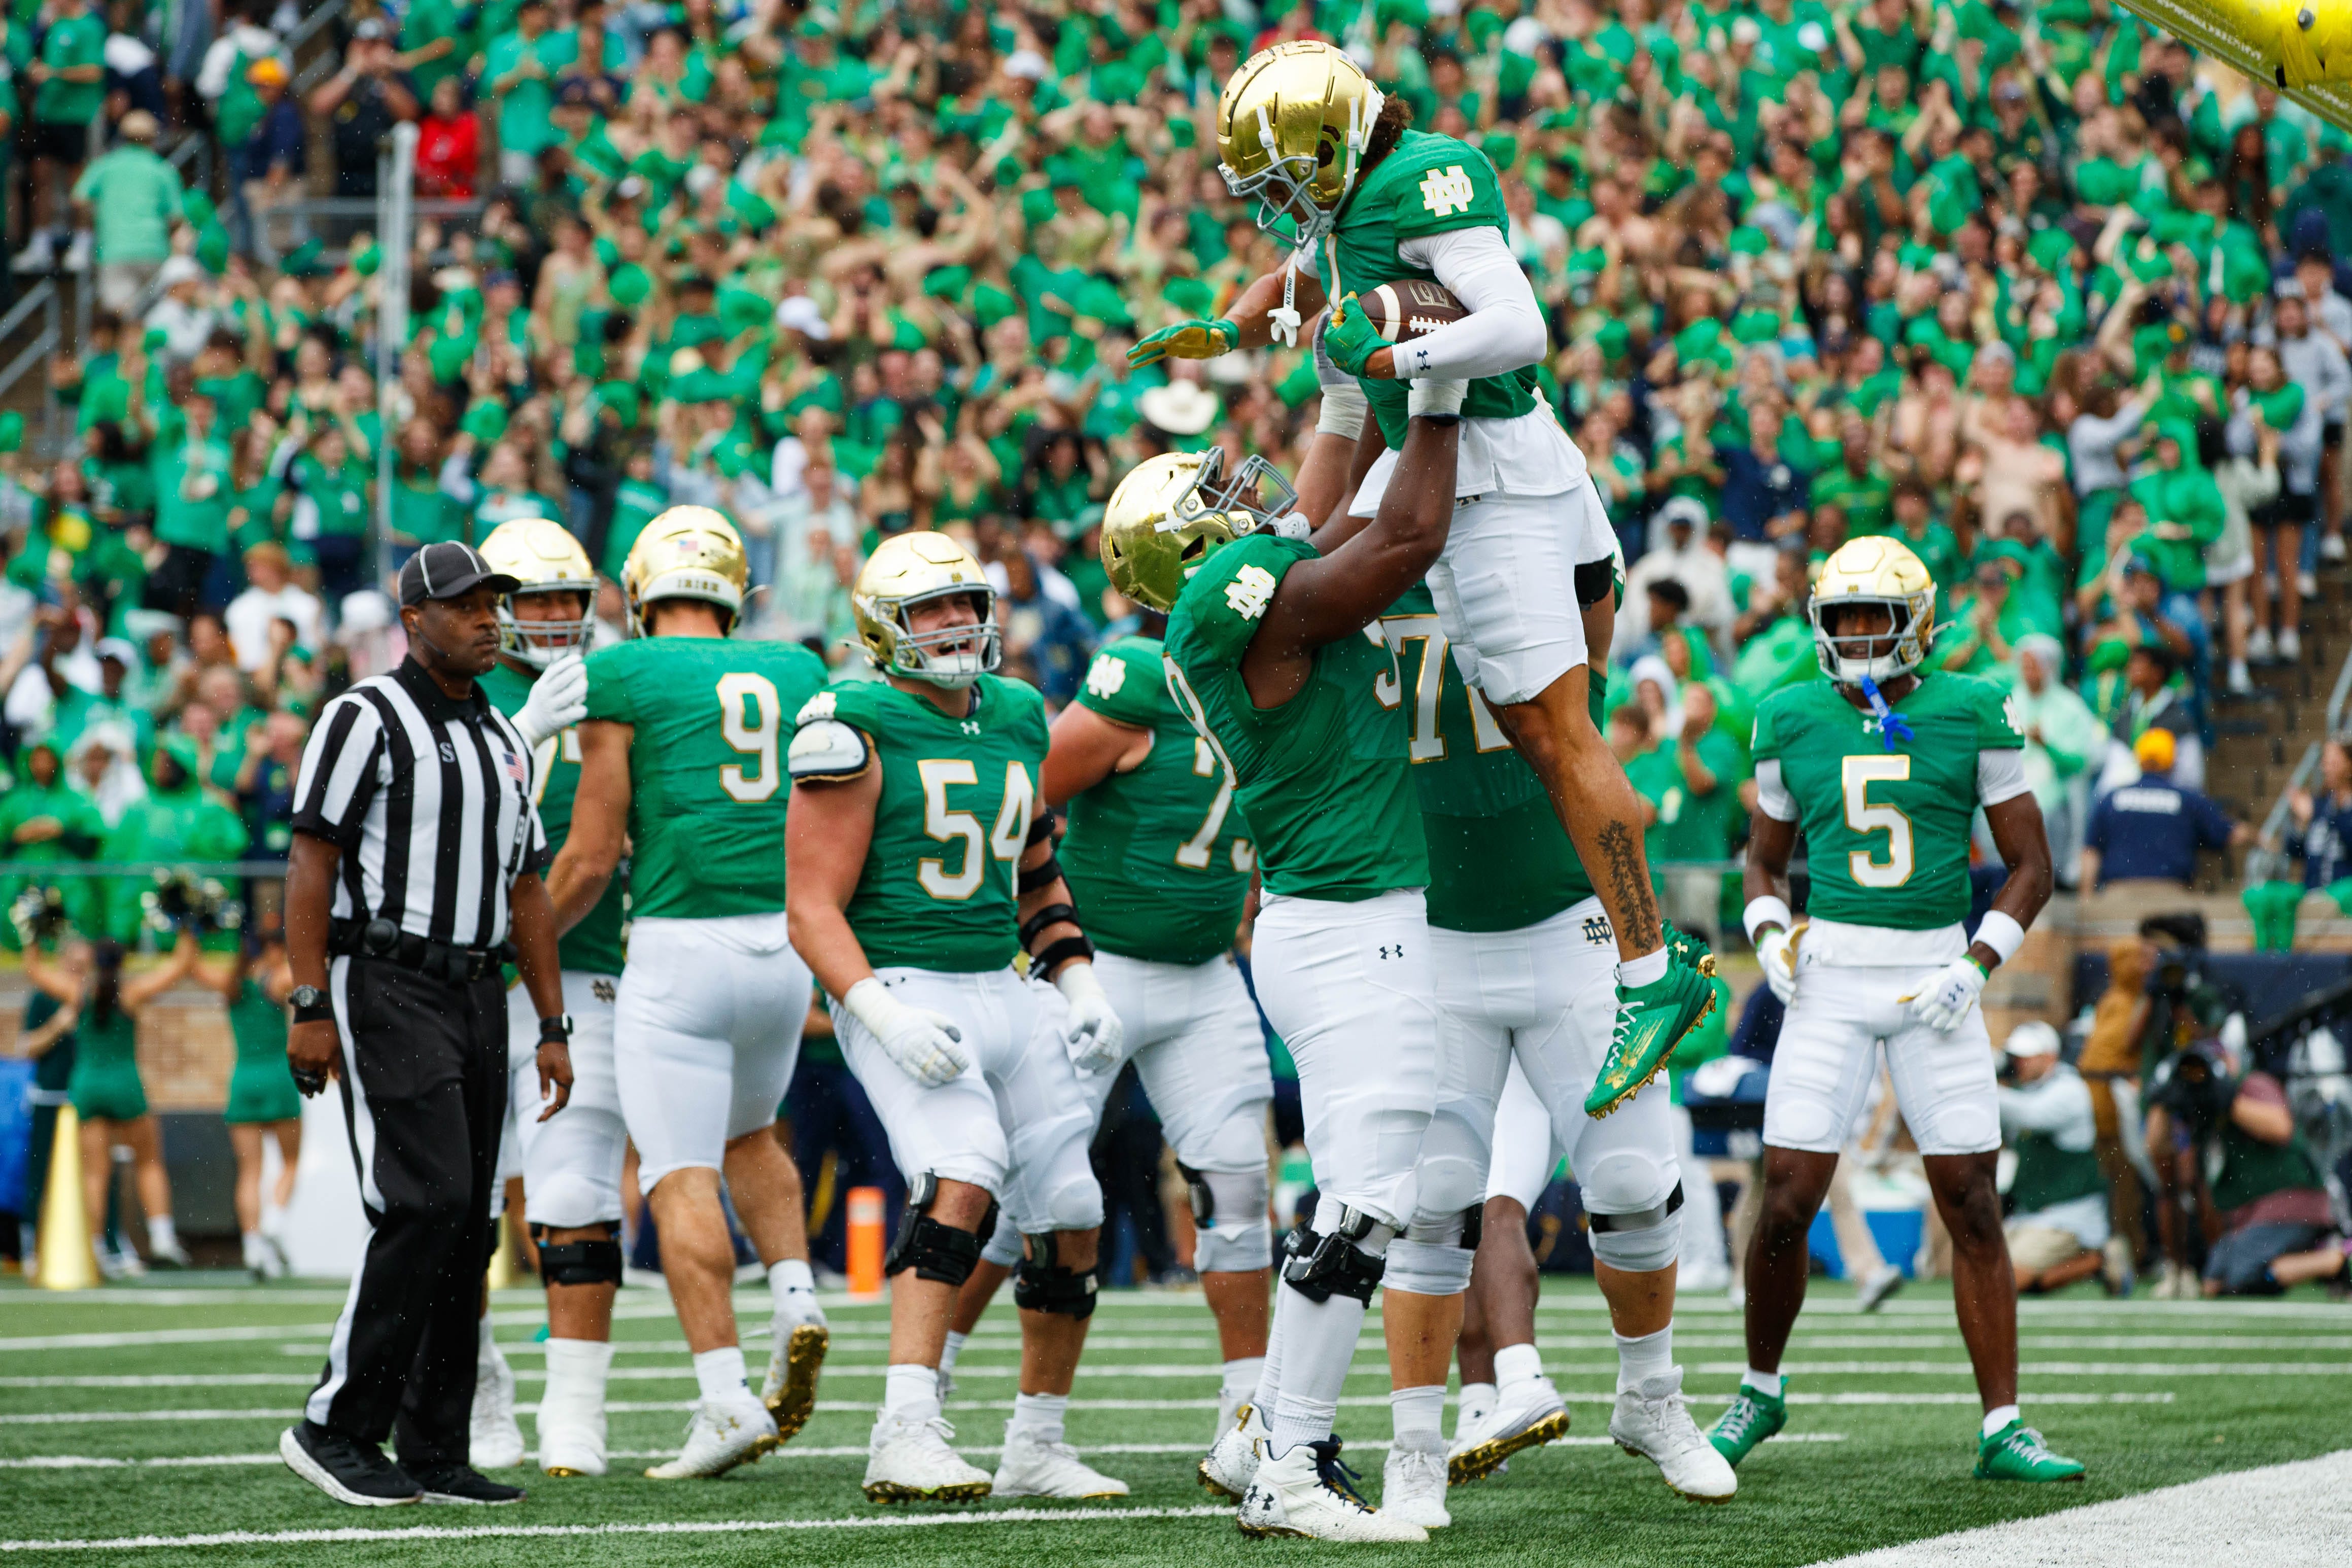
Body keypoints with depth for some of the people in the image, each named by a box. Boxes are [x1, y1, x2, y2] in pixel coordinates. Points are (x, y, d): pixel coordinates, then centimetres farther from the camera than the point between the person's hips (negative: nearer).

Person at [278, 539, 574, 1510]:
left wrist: (552, 1028, 15)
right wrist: (311, 1009, -16)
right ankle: (338, 1428, -9)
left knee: (464, 1227, 5)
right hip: (385, 989, -8)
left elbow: (526, 890, 20)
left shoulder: (503, 740, 17)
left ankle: (435, 1452, 10)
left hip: (476, 995, 8)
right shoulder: (367, 720, -6)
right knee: (427, 1204, -16)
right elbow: (311, 864, -9)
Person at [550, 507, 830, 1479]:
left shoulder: (623, 679, -2)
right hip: (787, 938, 5)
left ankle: (727, 1400, -14)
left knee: (683, 1178, -5)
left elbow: (591, 860, -1)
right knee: (747, 1134, 27)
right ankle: (796, 1300, 6)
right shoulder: (797, 674, 12)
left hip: (681, 946, -5)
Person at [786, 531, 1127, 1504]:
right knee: (963, 1177, -29)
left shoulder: (1015, 721, 14)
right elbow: (814, 910, -11)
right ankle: (905, 1440, -34)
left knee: (1070, 1222, 6)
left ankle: (1036, 1450, 22)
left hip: (1007, 993, 7)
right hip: (903, 990, -7)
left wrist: (1079, 983, 11)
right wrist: (881, 1014, -25)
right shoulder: (860, 732, -8)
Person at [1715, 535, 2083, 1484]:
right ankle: (1761, 1392, 19)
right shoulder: (1794, 722, 5)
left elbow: (2030, 865, 4)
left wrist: (1977, 968, -9)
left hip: (1934, 977, -1)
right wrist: (1770, 934, -2)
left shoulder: (1972, 716, -1)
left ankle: (2002, 1431, 2)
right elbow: (1766, 856, 18)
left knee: (1973, 1207, -3)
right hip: (1831, 981, 1)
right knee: (1787, 1204, -4)